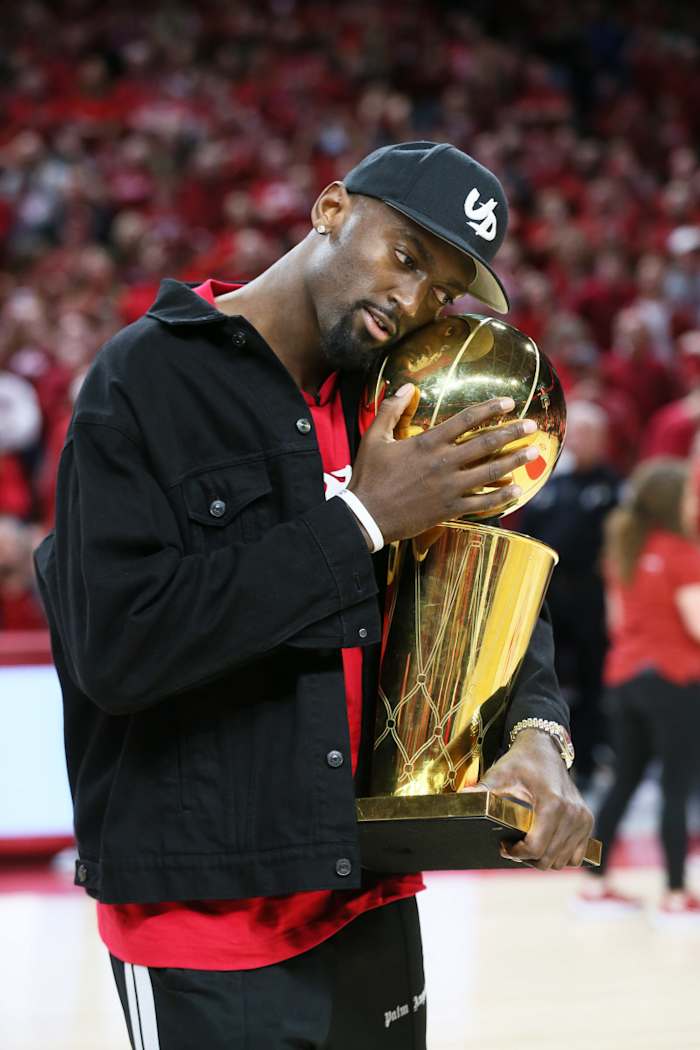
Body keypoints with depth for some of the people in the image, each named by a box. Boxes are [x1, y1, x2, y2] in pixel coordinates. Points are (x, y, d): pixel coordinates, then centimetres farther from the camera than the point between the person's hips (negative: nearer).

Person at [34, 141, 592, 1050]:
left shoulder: (393, 401, 8)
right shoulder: (149, 379, -10)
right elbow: (116, 648, -21)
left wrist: (535, 733, -9)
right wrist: (359, 522, -19)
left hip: (373, 904, 6)